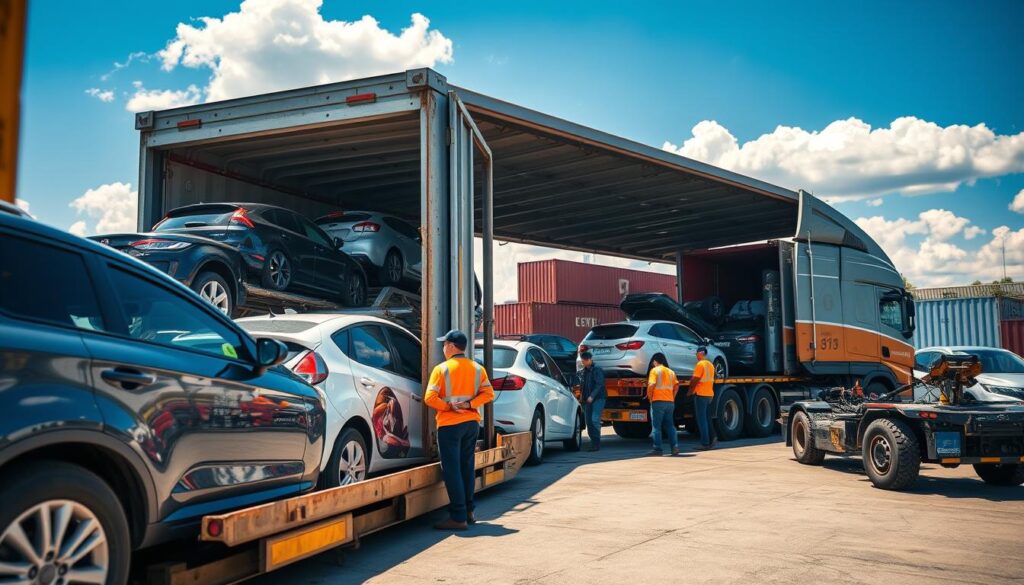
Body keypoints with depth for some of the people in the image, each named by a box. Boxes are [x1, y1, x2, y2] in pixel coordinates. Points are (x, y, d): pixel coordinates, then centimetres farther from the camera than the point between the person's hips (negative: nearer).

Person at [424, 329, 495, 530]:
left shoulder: (441, 369, -8)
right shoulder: (477, 368, 7)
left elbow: (430, 398, -16)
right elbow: (488, 393, 0)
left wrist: (449, 406, -7)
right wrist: (469, 404, -8)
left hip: (449, 425, -6)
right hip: (472, 423, 6)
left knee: (452, 470, -2)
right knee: (467, 467, 16)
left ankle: (458, 517, -4)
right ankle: (468, 512, 23)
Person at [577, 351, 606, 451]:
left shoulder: (597, 370, -6)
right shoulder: (582, 372, 16)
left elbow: (599, 384, -15)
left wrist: (592, 396, -22)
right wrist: (581, 395, 9)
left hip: (598, 398, -7)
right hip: (587, 400, 7)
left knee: (595, 420, -16)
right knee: (588, 421, 5)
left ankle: (597, 444, -12)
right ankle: (593, 442, 11)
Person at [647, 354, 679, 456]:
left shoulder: (655, 370, -5)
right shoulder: (671, 371, 14)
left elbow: (651, 384, -17)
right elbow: (676, 385, 7)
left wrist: (649, 396, -5)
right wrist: (672, 397, 13)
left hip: (658, 401, -6)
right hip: (670, 402, 6)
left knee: (656, 426, 1)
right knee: (670, 425, 12)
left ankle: (657, 449, 0)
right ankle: (675, 447, 5)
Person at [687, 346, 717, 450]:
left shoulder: (700, 364, -13)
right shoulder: (711, 365, 15)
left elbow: (695, 379, -16)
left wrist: (690, 391, -4)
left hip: (700, 394, -8)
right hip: (710, 394, 8)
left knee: (701, 420, -5)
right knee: (707, 419, 15)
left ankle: (705, 443, -6)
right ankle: (712, 438, 6)